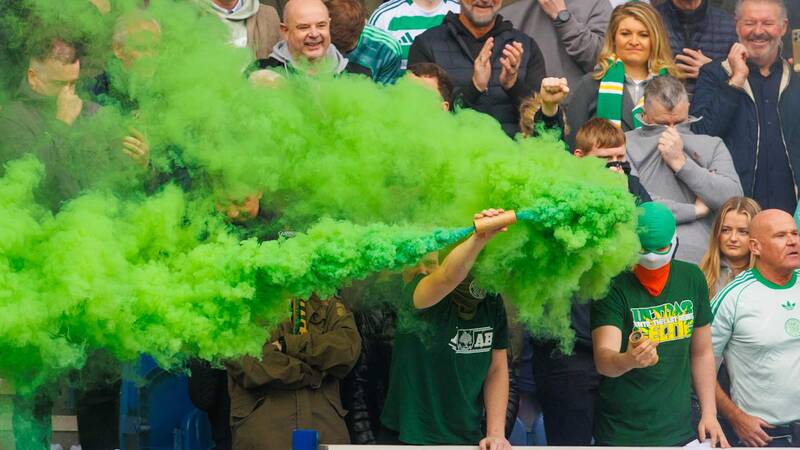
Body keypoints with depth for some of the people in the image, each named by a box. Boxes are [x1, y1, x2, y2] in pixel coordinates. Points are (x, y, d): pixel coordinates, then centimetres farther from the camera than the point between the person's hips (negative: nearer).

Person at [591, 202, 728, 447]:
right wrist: (628, 360, -45)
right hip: (622, 434, -4)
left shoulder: (692, 278, 3)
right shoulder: (614, 286, -12)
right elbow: (603, 360, -24)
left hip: (681, 428, 4)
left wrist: (709, 413, 7)